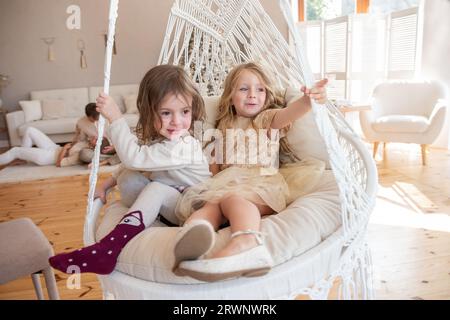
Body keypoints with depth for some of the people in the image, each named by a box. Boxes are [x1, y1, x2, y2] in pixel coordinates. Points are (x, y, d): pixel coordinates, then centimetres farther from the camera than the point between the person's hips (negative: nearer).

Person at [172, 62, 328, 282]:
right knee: (211, 205, -33)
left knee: (232, 198, -37)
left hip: (262, 182, -3)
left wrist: (307, 100, -31)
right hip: (227, 182, 3)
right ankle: (194, 231, -65)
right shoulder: (225, 126, 28)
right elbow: (216, 164, 25)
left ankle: (246, 244, -67)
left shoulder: (268, 118, 16)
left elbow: (287, 114, -8)